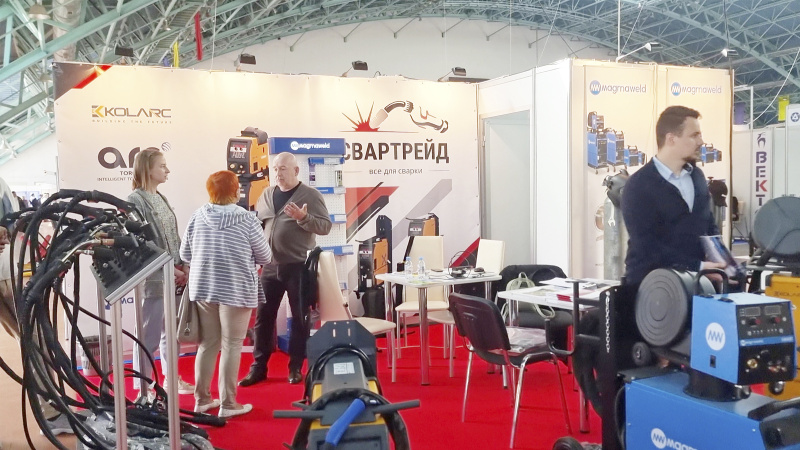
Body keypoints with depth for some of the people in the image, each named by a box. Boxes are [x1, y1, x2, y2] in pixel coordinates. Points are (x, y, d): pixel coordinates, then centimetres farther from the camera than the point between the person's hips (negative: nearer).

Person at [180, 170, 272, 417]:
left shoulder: (198, 216, -1)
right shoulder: (246, 218, -10)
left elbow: (185, 254, 7)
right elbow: (265, 257, -3)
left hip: (203, 288, 4)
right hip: (236, 290, -4)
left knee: (207, 344, 14)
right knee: (231, 346, 4)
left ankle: (202, 399, 24)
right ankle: (228, 403, 10)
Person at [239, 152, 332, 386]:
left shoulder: (310, 195, -5)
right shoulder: (266, 195, 11)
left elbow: (325, 226, -10)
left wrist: (303, 218, -25)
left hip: (299, 266, -4)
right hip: (270, 266, 4)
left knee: (299, 318, 6)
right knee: (263, 316, 7)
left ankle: (296, 367, 18)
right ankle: (258, 367, 18)